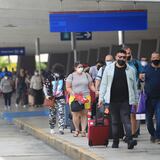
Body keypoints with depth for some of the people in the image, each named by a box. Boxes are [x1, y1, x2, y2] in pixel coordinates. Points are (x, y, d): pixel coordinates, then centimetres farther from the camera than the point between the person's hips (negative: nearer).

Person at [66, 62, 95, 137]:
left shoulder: (86, 75, 13)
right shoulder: (71, 76, 6)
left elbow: (91, 86, 14)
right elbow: (68, 87, 5)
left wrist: (95, 91, -3)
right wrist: (72, 93, -13)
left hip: (86, 97, 2)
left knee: (84, 114, -2)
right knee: (75, 114, -5)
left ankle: (83, 130, 4)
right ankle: (77, 129, 11)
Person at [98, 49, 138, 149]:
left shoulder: (130, 70, 7)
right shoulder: (109, 69, 6)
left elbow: (134, 86, 11)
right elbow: (104, 84, 7)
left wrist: (136, 100, 9)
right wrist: (101, 98, 1)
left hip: (125, 101, -1)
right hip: (113, 100, 1)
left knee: (126, 120, -12)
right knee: (115, 122, 8)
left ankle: (130, 140, -21)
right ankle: (115, 142, 16)